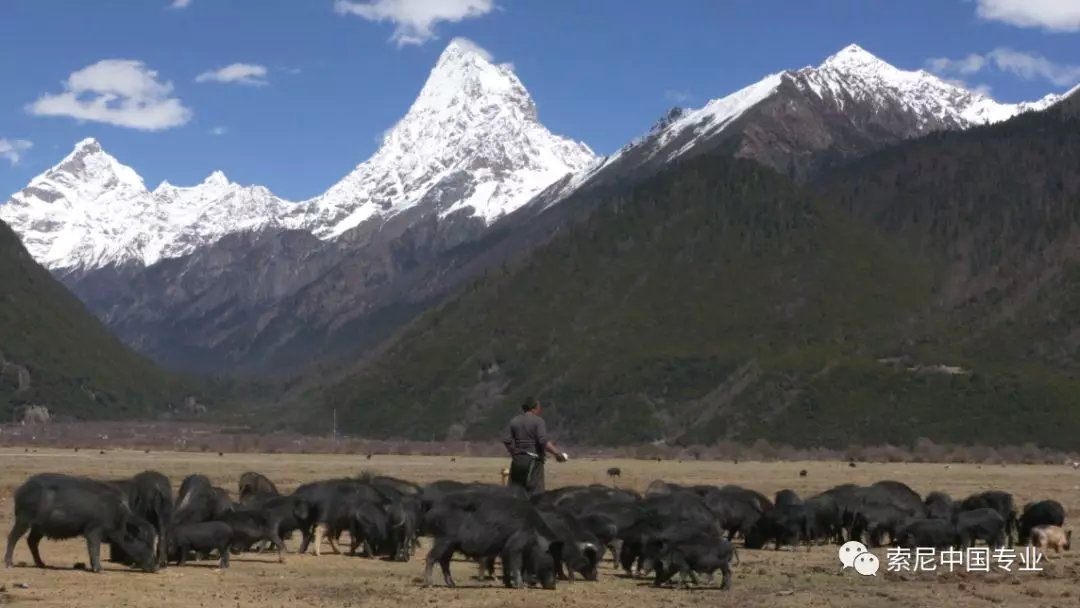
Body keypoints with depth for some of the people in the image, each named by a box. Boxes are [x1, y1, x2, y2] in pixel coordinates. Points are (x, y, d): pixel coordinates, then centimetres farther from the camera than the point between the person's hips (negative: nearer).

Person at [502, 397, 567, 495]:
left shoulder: (514, 421, 9)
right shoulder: (538, 421, -6)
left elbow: (506, 440, 5)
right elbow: (544, 441, -18)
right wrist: (556, 453, -17)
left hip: (517, 460, 6)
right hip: (533, 461, -5)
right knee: (535, 493, -6)